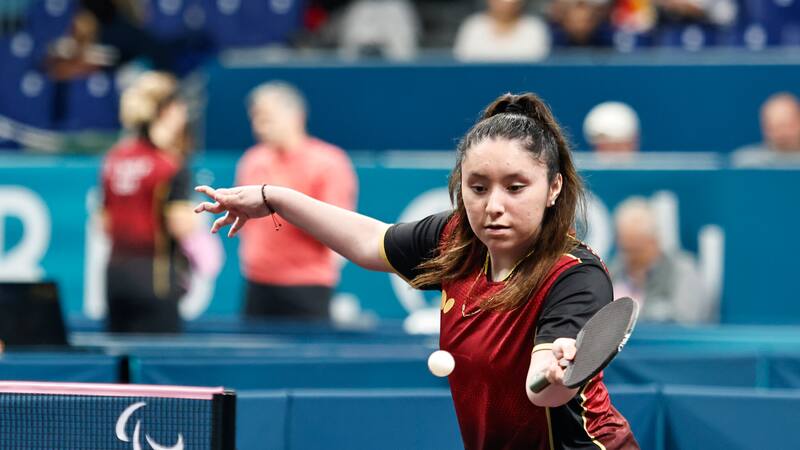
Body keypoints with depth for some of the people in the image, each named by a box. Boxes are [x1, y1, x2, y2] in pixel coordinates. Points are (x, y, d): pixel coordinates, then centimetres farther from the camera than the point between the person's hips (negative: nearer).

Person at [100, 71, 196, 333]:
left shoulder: (115, 157, 8)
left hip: (116, 270, 7)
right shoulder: (170, 167, -12)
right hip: (155, 273, -7)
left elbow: (106, 222, 12)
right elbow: (181, 226, -18)